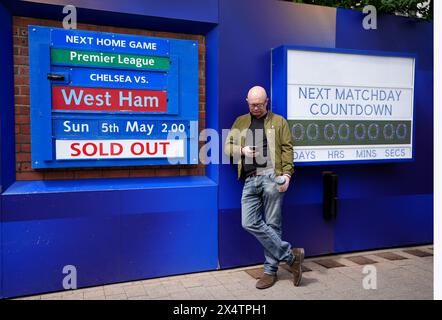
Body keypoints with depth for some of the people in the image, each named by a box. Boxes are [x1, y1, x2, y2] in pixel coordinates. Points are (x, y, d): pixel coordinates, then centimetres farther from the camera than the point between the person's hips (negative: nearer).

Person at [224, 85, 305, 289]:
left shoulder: (279, 122, 10)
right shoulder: (240, 122, 20)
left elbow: (287, 149, 3)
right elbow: (228, 146, 18)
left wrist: (287, 174, -10)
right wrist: (242, 150, -3)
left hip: (271, 176, -4)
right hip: (250, 180, 4)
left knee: (272, 225, -2)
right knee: (249, 223, -6)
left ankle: (271, 270, 12)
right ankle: (291, 255, 3)